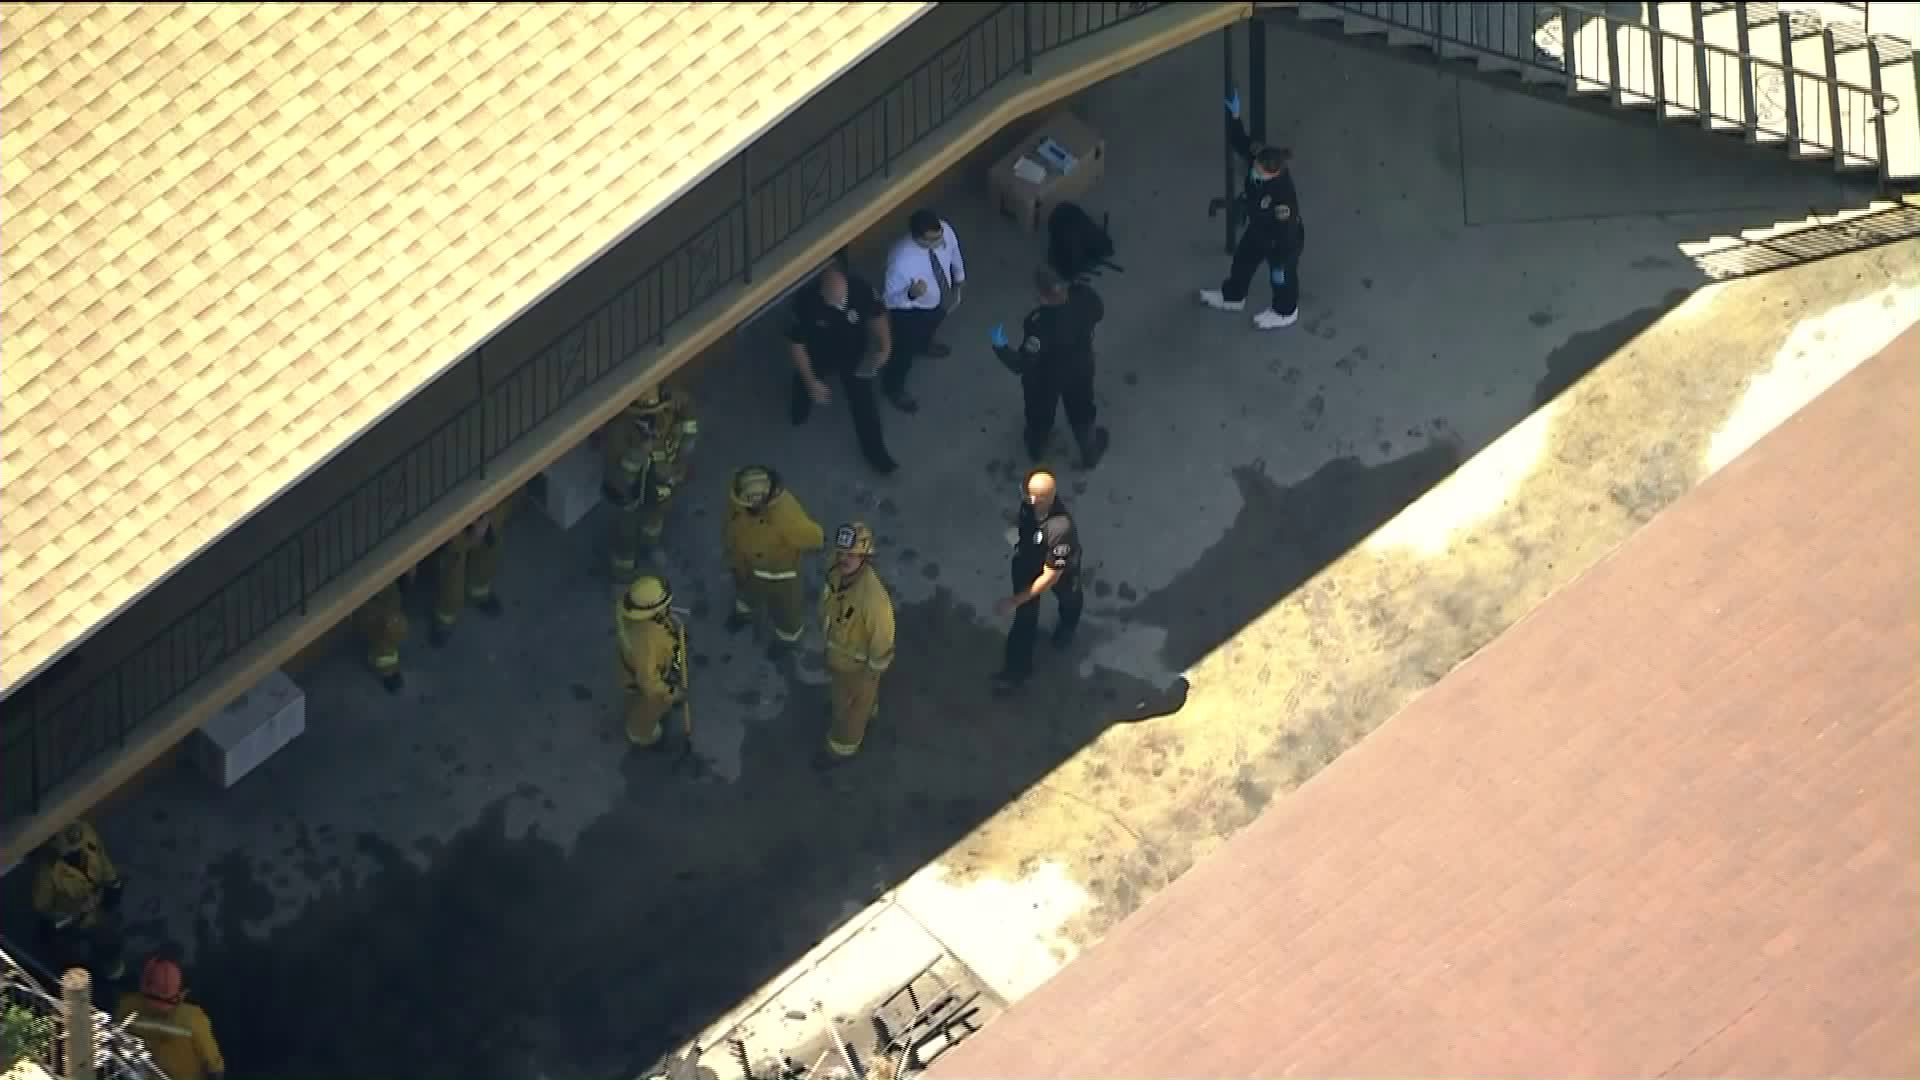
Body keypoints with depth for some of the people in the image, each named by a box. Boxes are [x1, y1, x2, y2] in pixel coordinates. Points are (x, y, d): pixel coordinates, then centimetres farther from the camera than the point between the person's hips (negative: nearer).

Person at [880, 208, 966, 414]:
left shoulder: (944, 231, -30)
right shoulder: (901, 260, -46)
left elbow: (953, 252, -4)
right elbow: (889, 299, -31)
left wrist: (960, 277, 14)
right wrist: (911, 295, -52)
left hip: (940, 299, 5)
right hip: (911, 311, -5)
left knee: (931, 327, 38)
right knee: (906, 350, 22)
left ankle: (924, 345, 74)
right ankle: (893, 388, 52)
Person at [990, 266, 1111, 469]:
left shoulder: (1038, 324, -43)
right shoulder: (1084, 296, -31)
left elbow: (1023, 364, -34)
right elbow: (1099, 314, -6)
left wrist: (1000, 347, -23)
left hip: (1045, 378, -3)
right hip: (1080, 369, 3)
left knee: (1040, 413, 31)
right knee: (1081, 411, 32)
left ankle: (1037, 448, 61)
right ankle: (1090, 454, 57)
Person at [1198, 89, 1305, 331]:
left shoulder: (1283, 201, -47)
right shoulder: (1258, 159, -28)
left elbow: (1287, 237, -34)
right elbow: (1240, 142, -10)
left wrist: (1280, 264, -22)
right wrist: (1234, 116, -25)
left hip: (1284, 243, -8)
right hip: (1258, 231, 8)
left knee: (1282, 277, 25)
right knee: (1242, 260, 32)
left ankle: (1285, 312, 57)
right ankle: (1232, 296, 62)